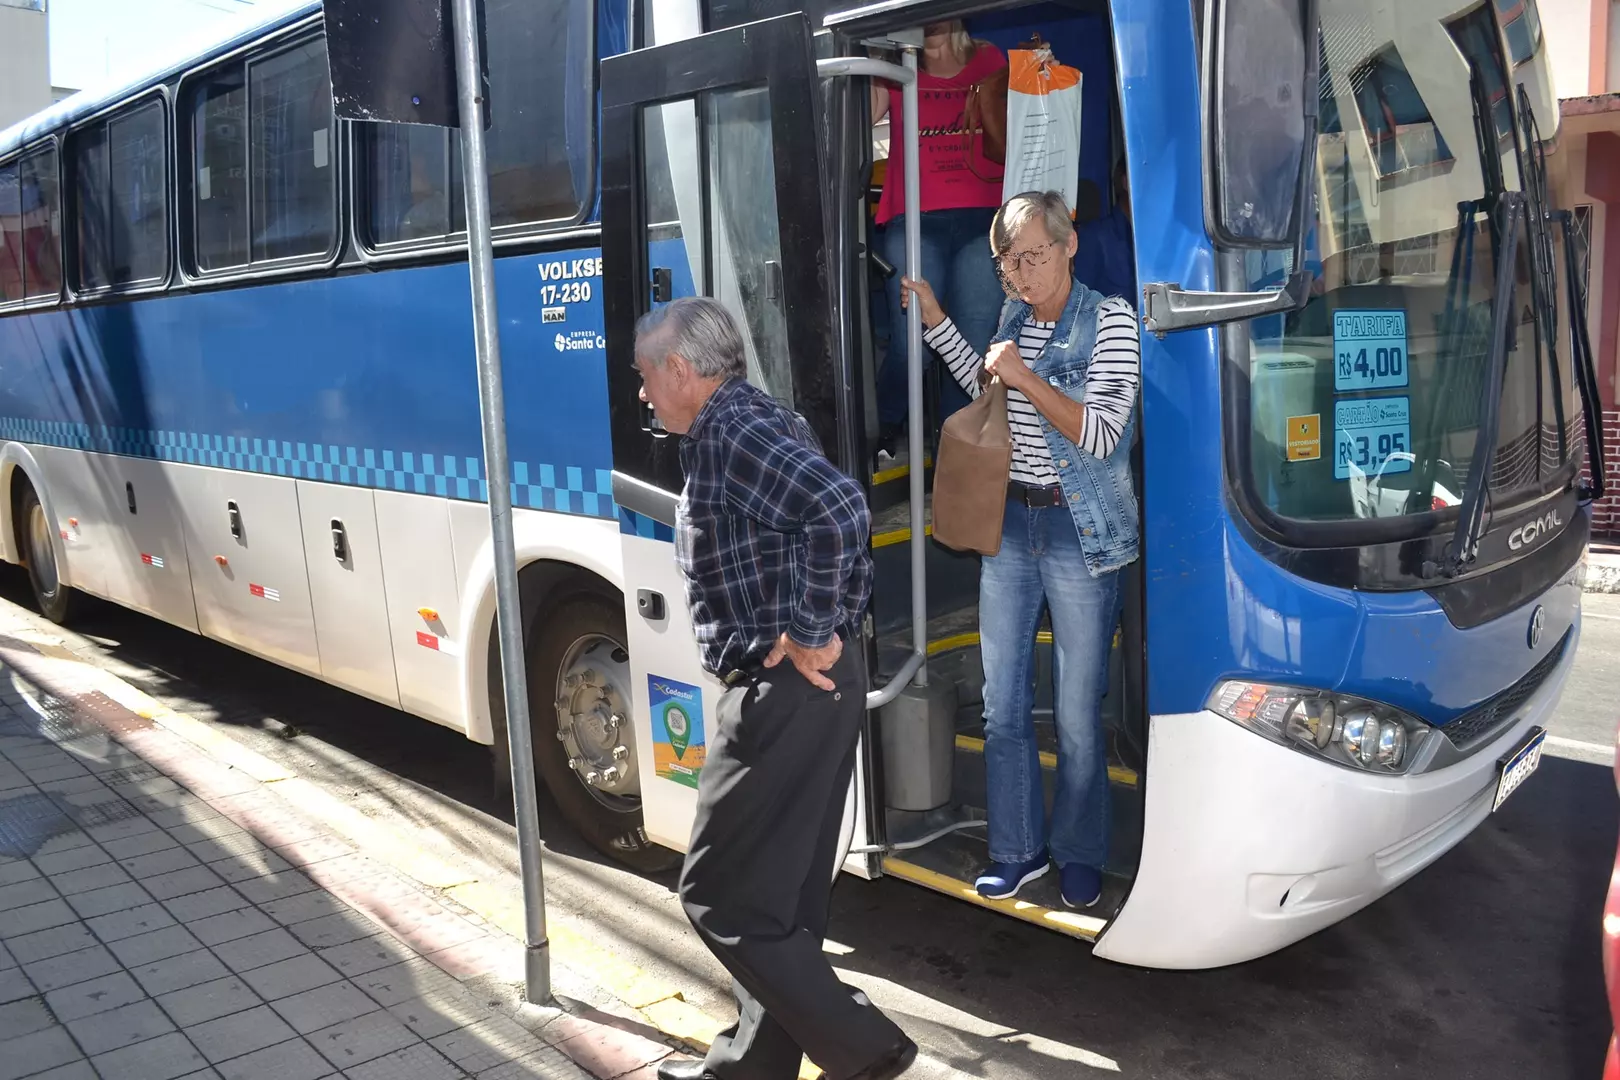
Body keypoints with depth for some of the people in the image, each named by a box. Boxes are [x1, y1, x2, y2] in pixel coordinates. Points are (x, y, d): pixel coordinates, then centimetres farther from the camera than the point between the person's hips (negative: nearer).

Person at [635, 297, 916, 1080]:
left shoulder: (728, 429, -16)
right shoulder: (756, 423, 16)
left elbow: (839, 510, -32)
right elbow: (835, 528, 21)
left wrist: (807, 635, -23)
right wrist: (818, 634, 13)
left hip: (782, 693, -10)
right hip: (816, 687, 10)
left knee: (720, 896, 1)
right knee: (781, 895, 18)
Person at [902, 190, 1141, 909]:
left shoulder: (1109, 320, -8)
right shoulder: (1015, 317, 9)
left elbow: (1100, 434, -16)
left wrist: (1024, 377, -22)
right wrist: (937, 322, 20)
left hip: (1079, 534, -5)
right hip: (1008, 525, 6)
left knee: (1077, 714, 4)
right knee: (1003, 704, 10)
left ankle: (1080, 856, 23)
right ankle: (1019, 849, 26)